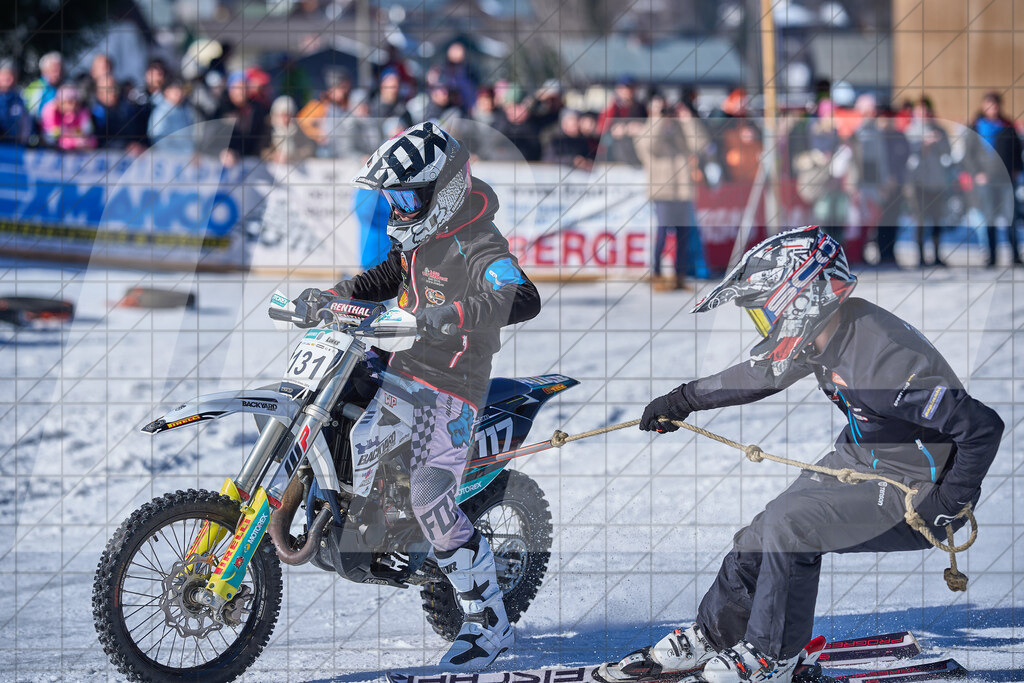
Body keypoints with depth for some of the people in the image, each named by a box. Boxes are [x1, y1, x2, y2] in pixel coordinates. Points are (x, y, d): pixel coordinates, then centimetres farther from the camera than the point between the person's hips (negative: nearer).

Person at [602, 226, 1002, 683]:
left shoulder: (885, 360, -33)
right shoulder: (819, 333, -6)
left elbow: (982, 427, -30)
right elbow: (760, 374, 16)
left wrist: (947, 505, -23)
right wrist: (684, 399, 21)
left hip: (912, 489, -9)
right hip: (859, 460, 9)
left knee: (791, 525, -21)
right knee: (759, 539, 6)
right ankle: (710, 636, 28)